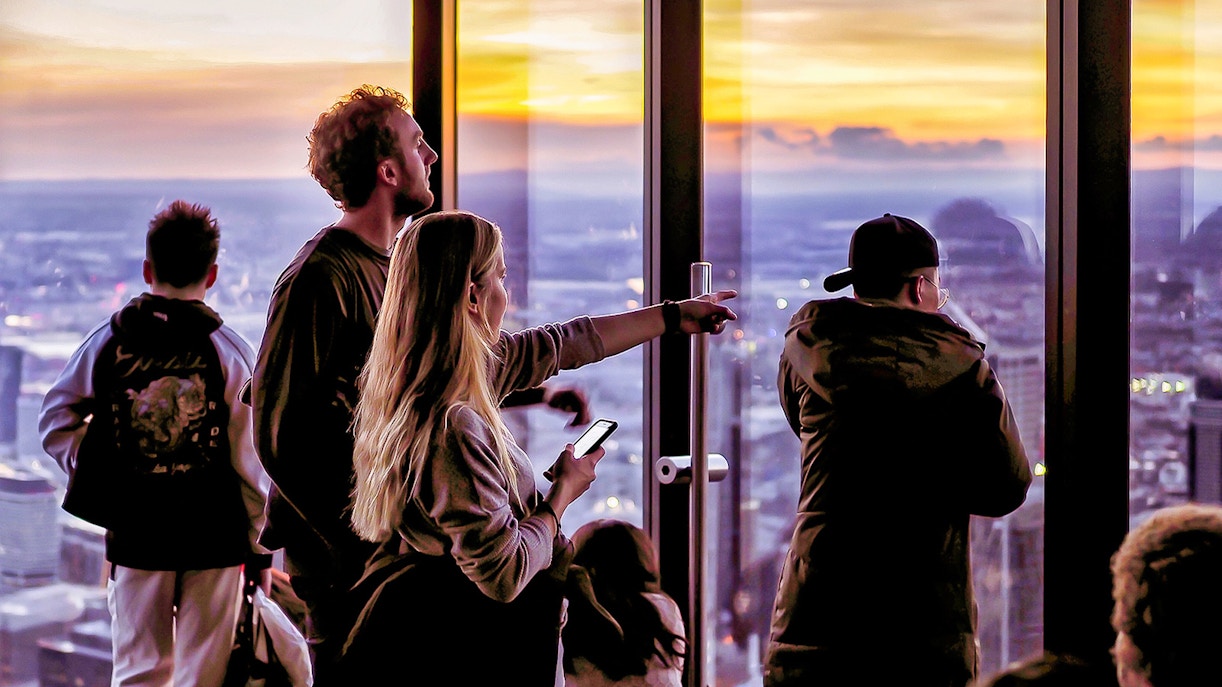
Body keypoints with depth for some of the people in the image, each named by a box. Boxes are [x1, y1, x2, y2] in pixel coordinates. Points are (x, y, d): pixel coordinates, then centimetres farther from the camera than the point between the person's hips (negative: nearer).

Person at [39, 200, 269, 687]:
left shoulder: (107, 340, 1)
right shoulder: (230, 352, -6)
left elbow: (56, 420, 8)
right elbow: (252, 459, -6)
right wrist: (259, 546, 3)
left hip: (134, 533, 2)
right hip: (214, 536, -2)